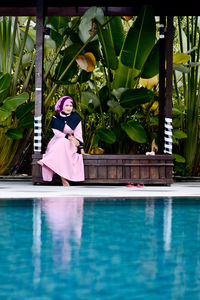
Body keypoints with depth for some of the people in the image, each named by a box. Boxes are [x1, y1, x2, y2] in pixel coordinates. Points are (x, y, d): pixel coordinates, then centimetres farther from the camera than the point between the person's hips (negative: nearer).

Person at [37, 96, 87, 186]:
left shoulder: (76, 117, -1)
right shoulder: (56, 118, -3)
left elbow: (78, 134, -2)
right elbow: (57, 133, -11)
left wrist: (81, 148, -10)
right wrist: (69, 137, -26)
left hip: (71, 144, 0)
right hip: (57, 142, 0)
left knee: (62, 142, -36)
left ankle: (45, 161, -39)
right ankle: (63, 179, -38)